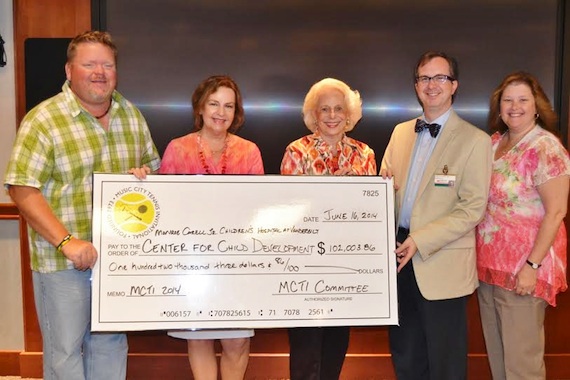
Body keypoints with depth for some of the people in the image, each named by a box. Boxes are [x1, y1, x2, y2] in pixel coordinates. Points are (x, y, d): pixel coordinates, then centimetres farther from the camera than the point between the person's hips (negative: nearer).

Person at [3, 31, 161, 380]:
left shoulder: (132, 115, 7)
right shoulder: (43, 119, -10)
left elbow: (153, 164, 19)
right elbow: (22, 190, -15)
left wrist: (145, 175, -6)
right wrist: (67, 242, -23)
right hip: (63, 260, -4)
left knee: (112, 343, 17)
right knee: (65, 350, 8)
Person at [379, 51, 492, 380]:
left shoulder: (475, 140, -7)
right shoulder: (401, 132, 11)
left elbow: (473, 208, -12)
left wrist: (420, 241, -19)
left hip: (441, 265, -5)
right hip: (399, 256, 5)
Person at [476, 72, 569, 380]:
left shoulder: (545, 148, -14)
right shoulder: (494, 142, 7)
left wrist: (532, 265, -20)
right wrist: (480, 255, 9)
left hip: (523, 265, -7)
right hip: (489, 261, 7)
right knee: (495, 348, 19)